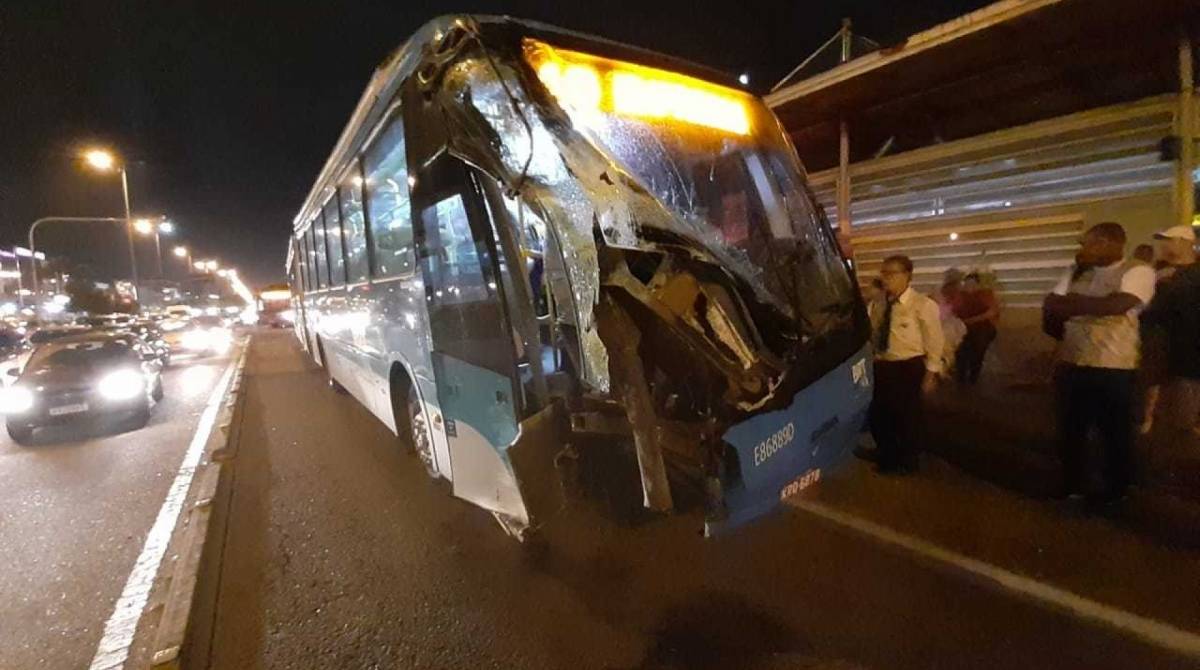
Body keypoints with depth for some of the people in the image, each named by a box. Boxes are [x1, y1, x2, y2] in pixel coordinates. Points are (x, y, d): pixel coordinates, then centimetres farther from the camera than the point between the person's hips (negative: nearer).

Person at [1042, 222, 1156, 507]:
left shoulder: (1138, 272, -7)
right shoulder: (1076, 273, 10)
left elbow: (1114, 305, -23)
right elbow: (1050, 307, 3)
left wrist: (1070, 304, -11)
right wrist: (1068, 335, -9)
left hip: (1113, 369, -5)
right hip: (1070, 365, 5)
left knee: (1115, 434, 11)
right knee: (1070, 431, 15)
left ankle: (1114, 492, 29)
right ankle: (1072, 486, 31)